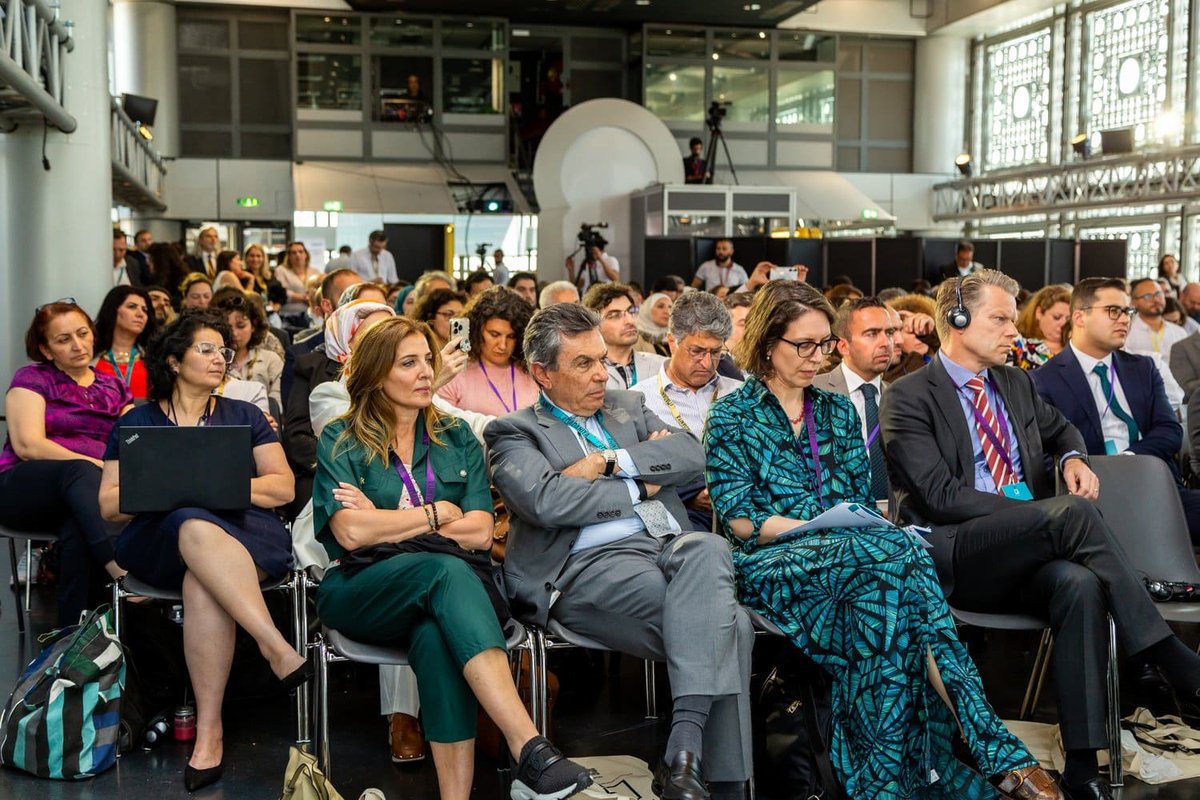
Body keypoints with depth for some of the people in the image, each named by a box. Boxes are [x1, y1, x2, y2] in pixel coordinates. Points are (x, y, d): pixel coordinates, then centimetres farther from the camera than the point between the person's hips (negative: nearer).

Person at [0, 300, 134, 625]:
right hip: (26, 487, -2)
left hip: (95, 490, 3)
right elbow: (27, 446, -7)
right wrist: (98, 465, -18)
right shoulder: (32, 378, 8)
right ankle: (119, 569, -56)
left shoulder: (114, 388, 20)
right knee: (80, 472, -37)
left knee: (78, 528, -36)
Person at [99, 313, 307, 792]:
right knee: (196, 528, -38)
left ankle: (209, 730, -36)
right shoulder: (135, 423, 18)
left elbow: (283, 488, 10)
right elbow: (108, 505, 10)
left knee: (204, 583, -36)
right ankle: (278, 649, -44)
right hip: (158, 540, 0)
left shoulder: (244, 416, 20)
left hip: (245, 530, 0)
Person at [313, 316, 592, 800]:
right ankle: (532, 752, -48)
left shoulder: (456, 439, 17)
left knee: (437, 633, -37)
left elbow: (480, 532, 3)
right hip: (361, 591, -2)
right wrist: (437, 514, 0)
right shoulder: (340, 442, 9)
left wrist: (386, 520, -2)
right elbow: (352, 533, -9)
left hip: (445, 584, 2)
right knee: (447, 570, -36)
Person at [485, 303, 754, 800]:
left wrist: (609, 462, -3)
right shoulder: (514, 433, 11)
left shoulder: (629, 409, 27)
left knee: (707, 549, -32)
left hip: (670, 547, 5)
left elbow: (692, 456, 9)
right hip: (592, 565, -5)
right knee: (727, 625, -28)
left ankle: (685, 752, -33)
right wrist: (641, 485, 1)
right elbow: (547, 501, -11)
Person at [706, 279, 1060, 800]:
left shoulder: (838, 412, 21)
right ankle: (996, 754, -35)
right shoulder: (732, 416, 5)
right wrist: (820, 527, -16)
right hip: (773, 562, -4)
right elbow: (739, 518, -4)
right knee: (894, 554, -34)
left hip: (852, 550, 4)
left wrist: (862, 524, -10)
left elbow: (862, 499, 15)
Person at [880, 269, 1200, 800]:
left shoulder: (1016, 383, 19)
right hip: (953, 558, -6)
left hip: (1027, 557, 6)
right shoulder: (908, 398, -3)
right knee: (1073, 510, -30)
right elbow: (941, 495, -13)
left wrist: (1072, 458, 10)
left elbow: (1060, 429, 38)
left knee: (1081, 585, -30)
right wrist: (1050, 515, -17)